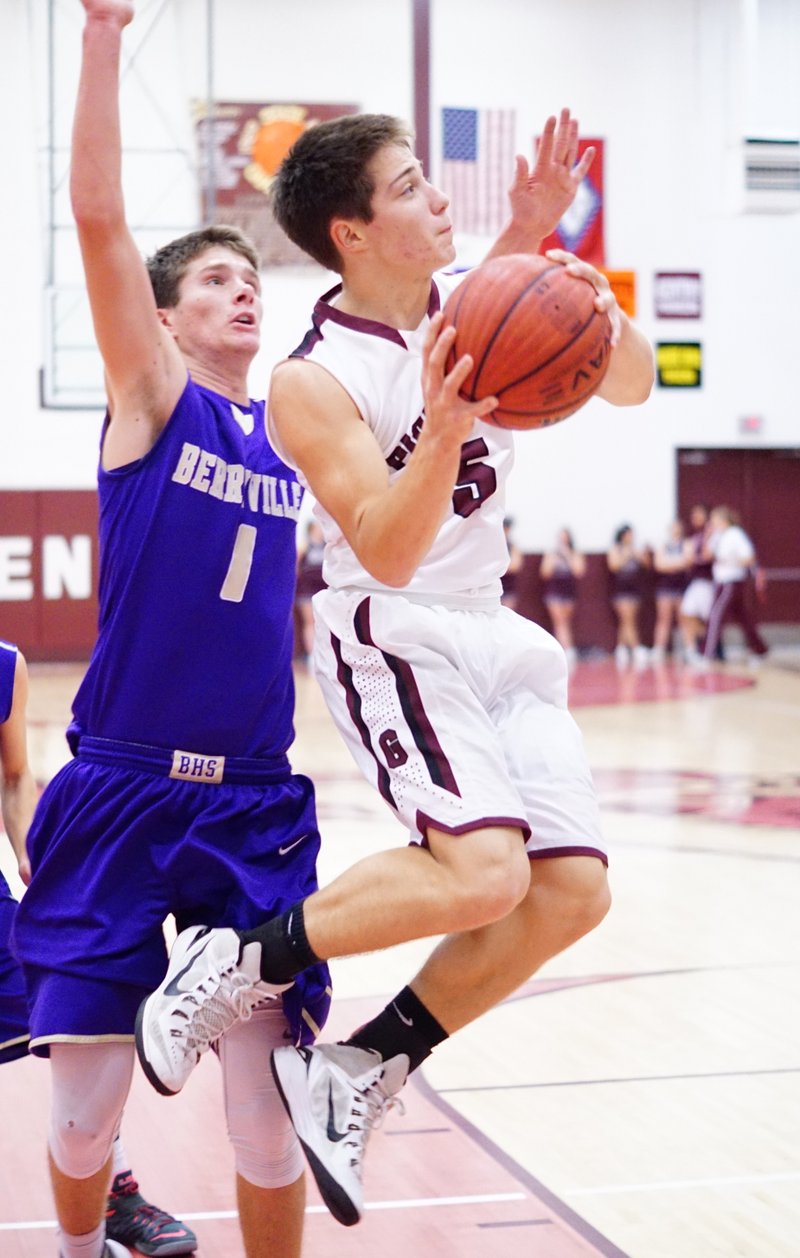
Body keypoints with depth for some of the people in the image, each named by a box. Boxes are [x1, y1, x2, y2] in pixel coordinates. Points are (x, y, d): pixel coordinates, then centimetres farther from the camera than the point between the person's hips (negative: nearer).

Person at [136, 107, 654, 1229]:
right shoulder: (314, 381, -17)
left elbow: (630, 384, 4)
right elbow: (389, 553, -23)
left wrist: (597, 309, -18)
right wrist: (444, 431, -40)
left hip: (495, 632, 7)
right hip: (396, 639, -7)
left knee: (573, 892, -3)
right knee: (483, 871, -27)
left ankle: (354, 1073, 7)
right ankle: (236, 963, -8)